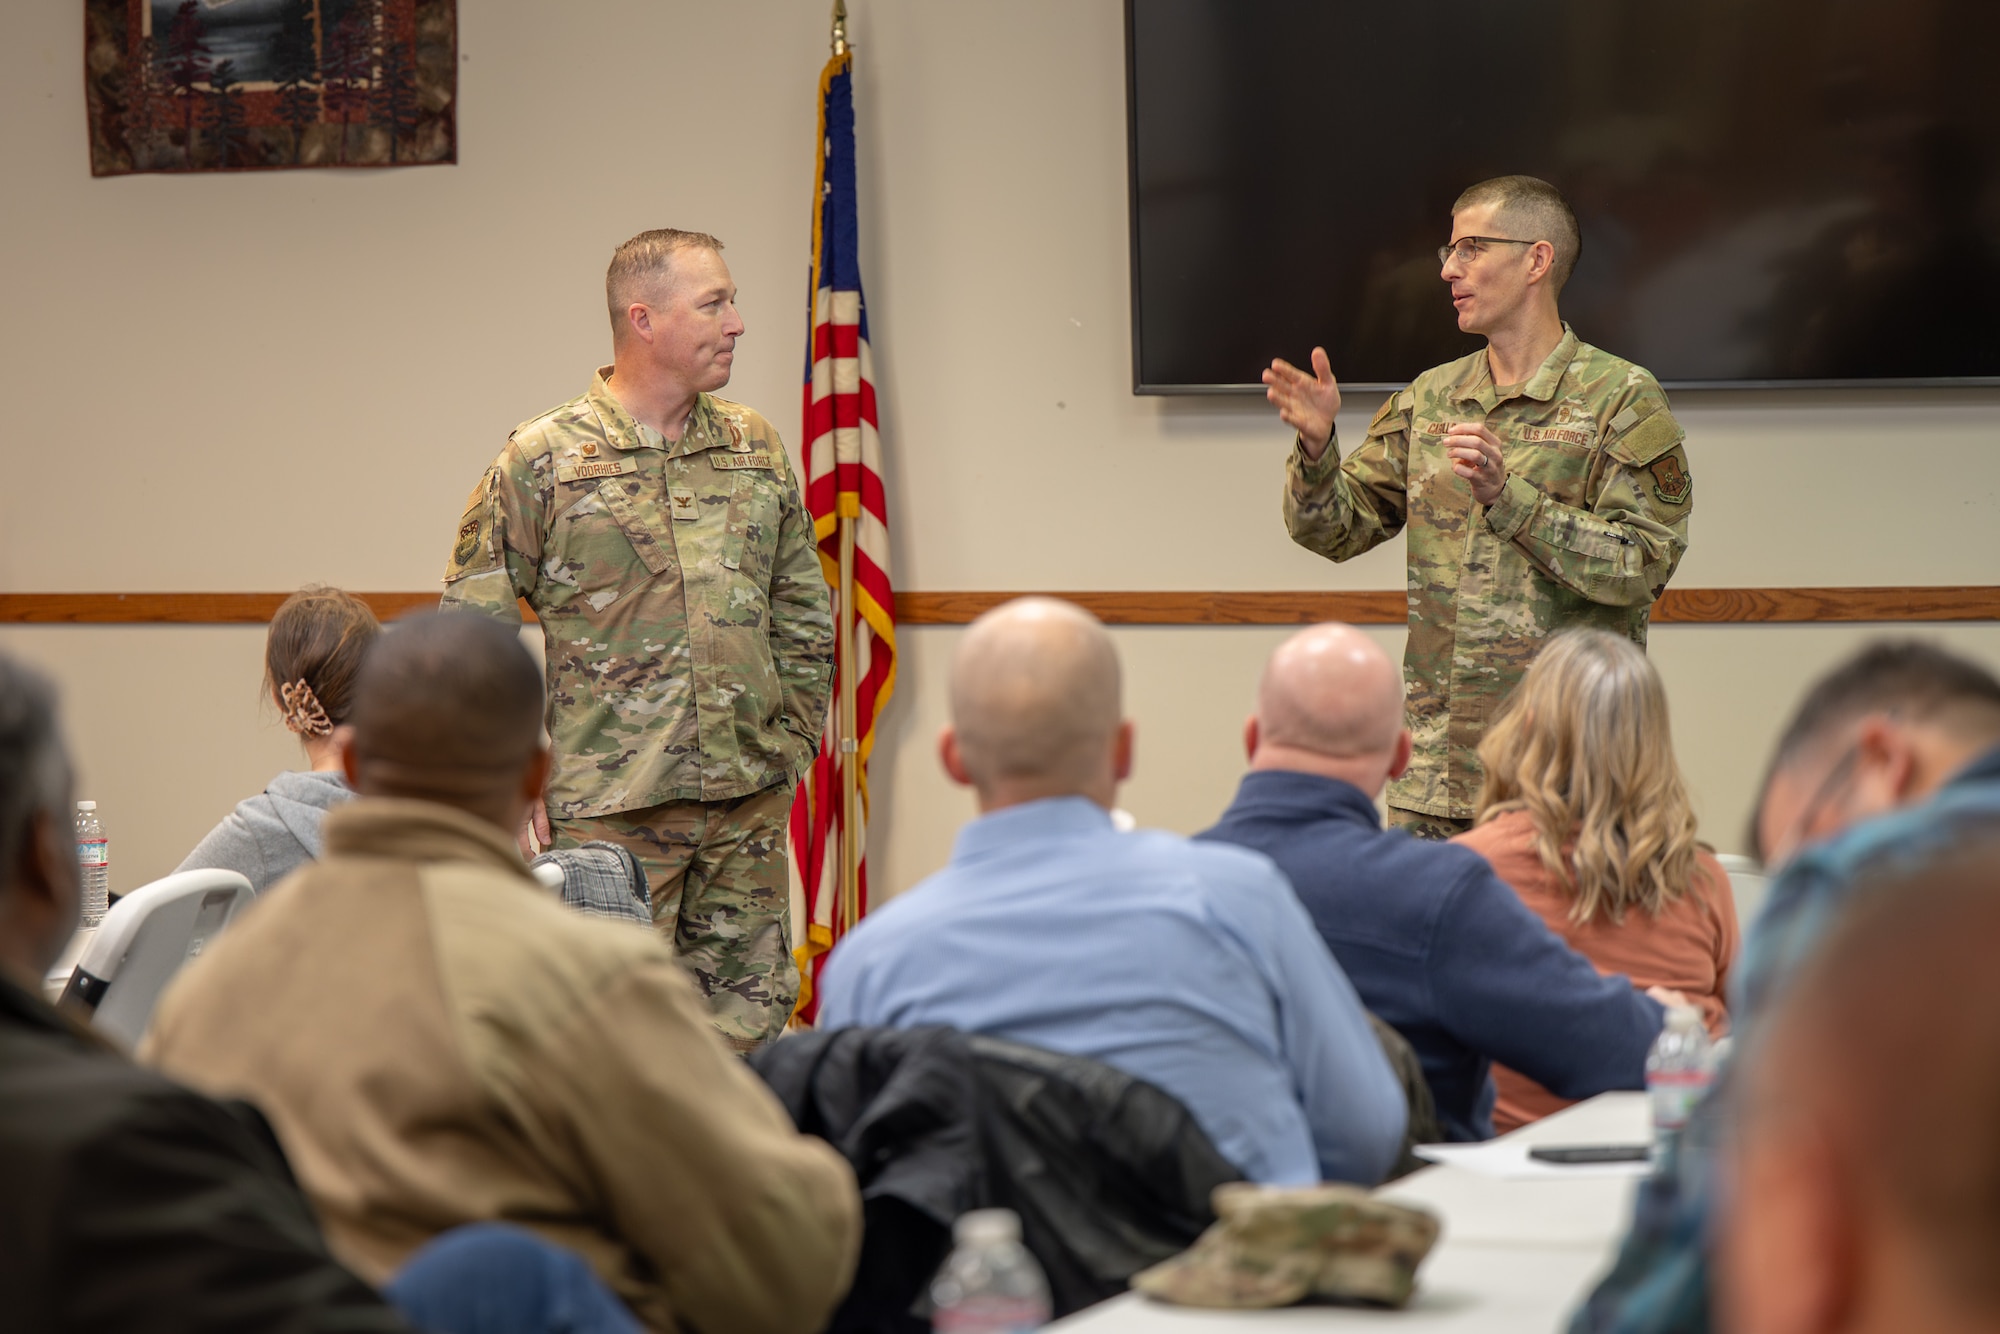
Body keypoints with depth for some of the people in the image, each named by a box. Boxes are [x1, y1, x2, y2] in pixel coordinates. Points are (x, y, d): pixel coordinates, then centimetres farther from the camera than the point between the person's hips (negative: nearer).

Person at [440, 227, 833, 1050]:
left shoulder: (759, 450, 11)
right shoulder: (542, 460, -3)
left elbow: (805, 615, 20)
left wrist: (792, 741, 12)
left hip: (749, 802, 5)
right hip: (609, 809, -5)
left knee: (750, 1014, 7)